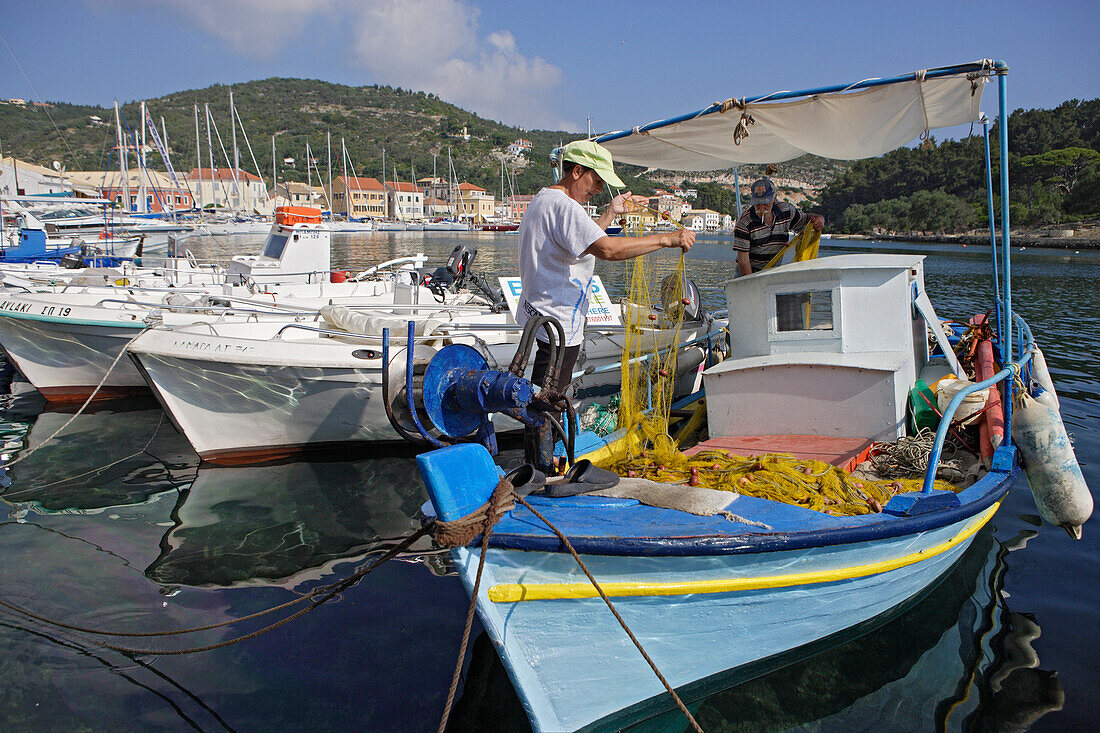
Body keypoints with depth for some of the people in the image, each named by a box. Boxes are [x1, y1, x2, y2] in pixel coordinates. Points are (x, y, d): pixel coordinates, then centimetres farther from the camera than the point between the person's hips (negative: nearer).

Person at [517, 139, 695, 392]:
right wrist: (667, 239, -27)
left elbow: (585, 240, 24)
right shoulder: (563, 205, -19)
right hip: (559, 324, -11)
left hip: (537, 314, 11)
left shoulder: (541, 200, 16)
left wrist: (611, 212, 21)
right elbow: (607, 249, -31)